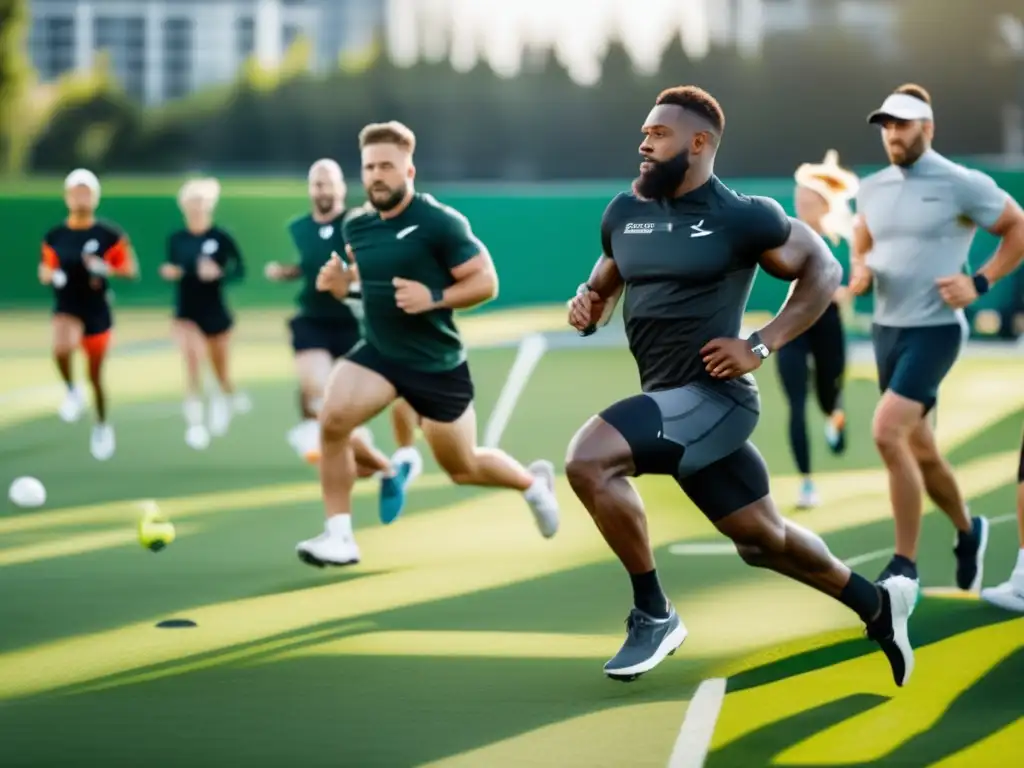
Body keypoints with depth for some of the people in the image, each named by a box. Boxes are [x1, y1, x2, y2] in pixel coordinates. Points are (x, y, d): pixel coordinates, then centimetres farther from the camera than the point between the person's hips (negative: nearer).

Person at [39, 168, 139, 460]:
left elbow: (131, 269, -2)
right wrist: (48, 275, -12)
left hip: (98, 312, 0)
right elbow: (46, 269, 12)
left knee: (96, 375, 11)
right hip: (67, 309, 0)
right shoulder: (54, 236, 0)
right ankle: (72, 391, -5)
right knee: (61, 348, -34)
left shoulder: (110, 235, -6)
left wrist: (107, 269, -20)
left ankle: (102, 426, 36)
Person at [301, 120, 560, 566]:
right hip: (378, 353, 4)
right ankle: (339, 537, -14)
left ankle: (533, 482, 44)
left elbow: (486, 282, -14)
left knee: (463, 470, 11)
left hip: (437, 363, -4)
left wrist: (434, 298, -29)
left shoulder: (441, 223, -17)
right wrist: (340, 283, -5)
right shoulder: (357, 226, -1)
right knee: (332, 421, -24)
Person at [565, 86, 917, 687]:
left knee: (588, 459, -25)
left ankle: (654, 614, -11)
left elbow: (824, 270, -1)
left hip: (713, 397, -8)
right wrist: (587, 305, -2)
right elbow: (607, 285, 23)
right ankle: (878, 604, 40)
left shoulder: (742, 217, -10)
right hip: (675, 403, 8)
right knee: (763, 538, 18)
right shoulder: (624, 213, 8)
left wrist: (762, 346, -10)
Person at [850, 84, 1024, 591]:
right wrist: (859, 272, 0)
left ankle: (905, 565, -13)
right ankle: (968, 531, 39)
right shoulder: (872, 188, 8)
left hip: (934, 330, -7)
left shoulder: (962, 185, -9)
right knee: (919, 450, 14)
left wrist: (981, 283, -11)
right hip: (885, 330, 7)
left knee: (888, 434, -21)